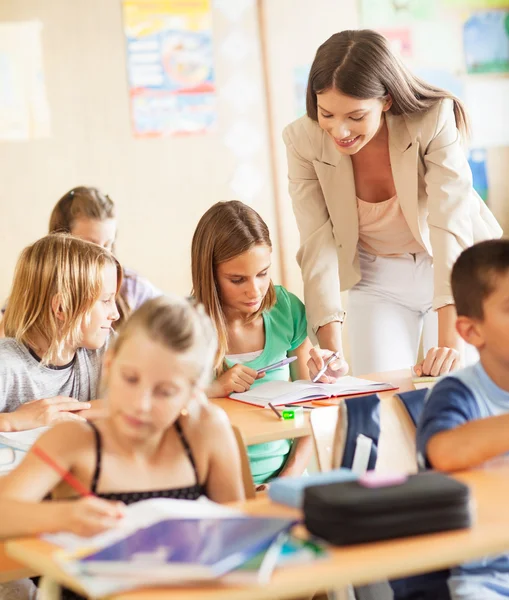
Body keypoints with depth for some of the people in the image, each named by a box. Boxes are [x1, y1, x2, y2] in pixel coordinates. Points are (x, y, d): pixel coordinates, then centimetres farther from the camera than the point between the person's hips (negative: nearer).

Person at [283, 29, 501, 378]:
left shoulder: (433, 121, -26)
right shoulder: (304, 141, -20)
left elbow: (451, 226, -31)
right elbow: (319, 244, -20)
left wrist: (449, 343, -40)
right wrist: (331, 349, -29)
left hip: (452, 271, -1)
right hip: (378, 280, 2)